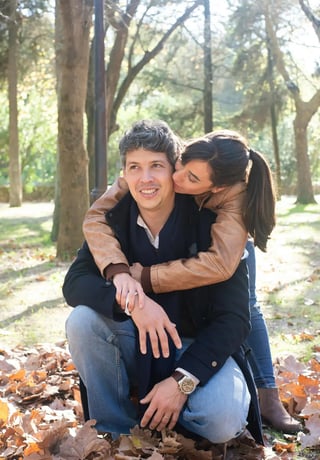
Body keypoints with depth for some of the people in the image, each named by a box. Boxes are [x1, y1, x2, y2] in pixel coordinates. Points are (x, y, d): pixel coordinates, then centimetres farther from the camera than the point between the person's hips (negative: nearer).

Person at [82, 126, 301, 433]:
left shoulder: (235, 193, -45)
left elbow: (219, 263, -57)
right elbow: (97, 215, -46)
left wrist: (141, 276, -59)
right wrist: (120, 272, -63)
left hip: (226, 239, -1)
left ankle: (268, 398, 2)